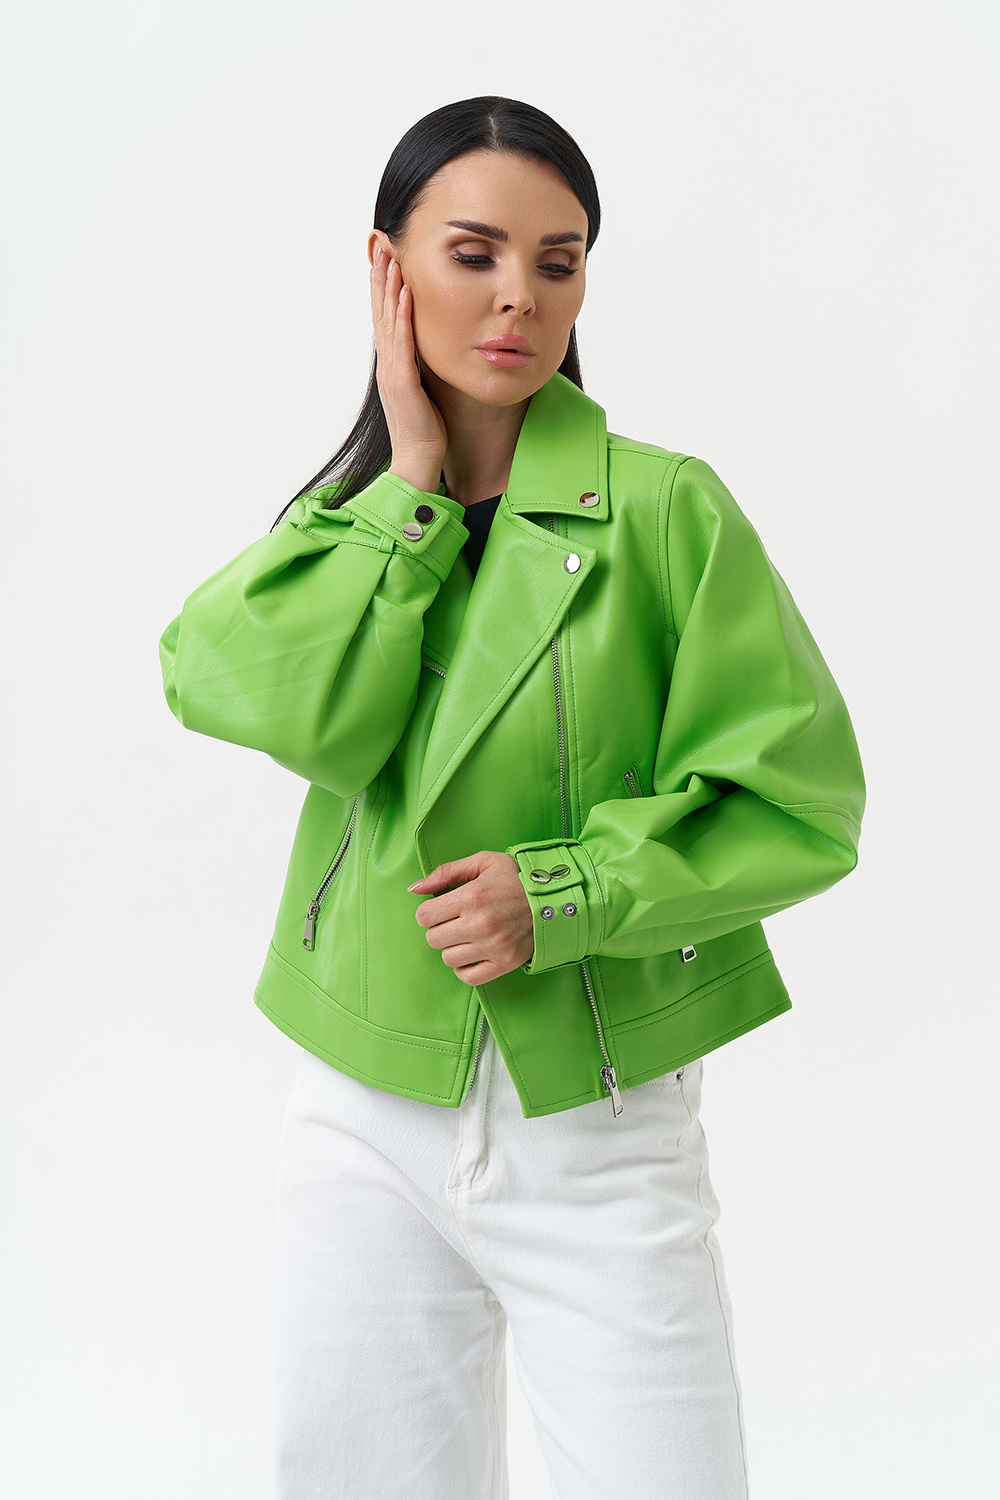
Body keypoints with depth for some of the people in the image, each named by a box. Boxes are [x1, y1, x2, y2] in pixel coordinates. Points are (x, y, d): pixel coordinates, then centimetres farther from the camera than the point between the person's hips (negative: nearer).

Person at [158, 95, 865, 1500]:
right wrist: (415, 488, -10)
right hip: (367, 1119, 3)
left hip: (600, 1131, -3)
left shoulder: (663, 507, -6)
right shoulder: (346, 521, 6)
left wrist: (565, 897, -17)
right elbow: (308, 716, -14)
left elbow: (796, 800, -8)